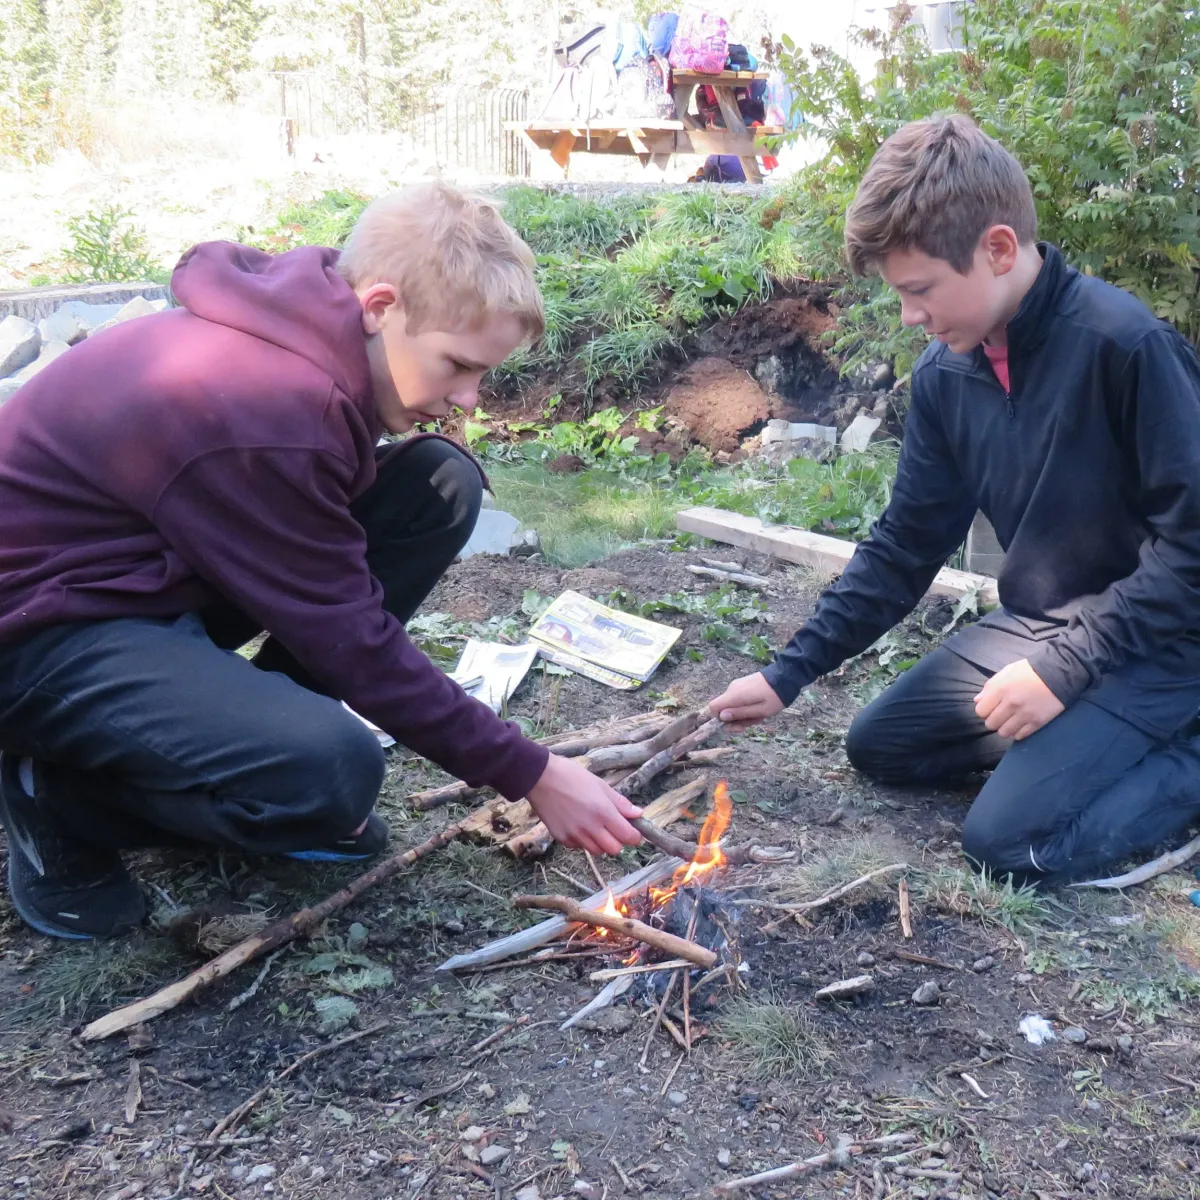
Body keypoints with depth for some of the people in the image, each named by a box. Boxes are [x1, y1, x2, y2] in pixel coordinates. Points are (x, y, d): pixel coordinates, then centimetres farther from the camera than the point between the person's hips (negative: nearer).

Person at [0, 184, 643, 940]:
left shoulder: (311, 329, -6)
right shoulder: (264, 409, -32)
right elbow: (353, 644, -24)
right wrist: (530, 775, -17)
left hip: (167, 563, 9)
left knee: (442, 485, -4)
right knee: (332, 772, -33)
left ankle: (260, 728, 5)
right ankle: (63, 795, -3)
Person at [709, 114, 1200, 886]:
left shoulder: (1123, 344, -25)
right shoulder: (946, 375, -3)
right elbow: (905, 547, 3)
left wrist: (1064, 669, -21)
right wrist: (789, 675, 0)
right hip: (1039, 627, 8)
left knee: (1010, 838, -20)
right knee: (879, 746, 11)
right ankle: (1082, 735, 12)